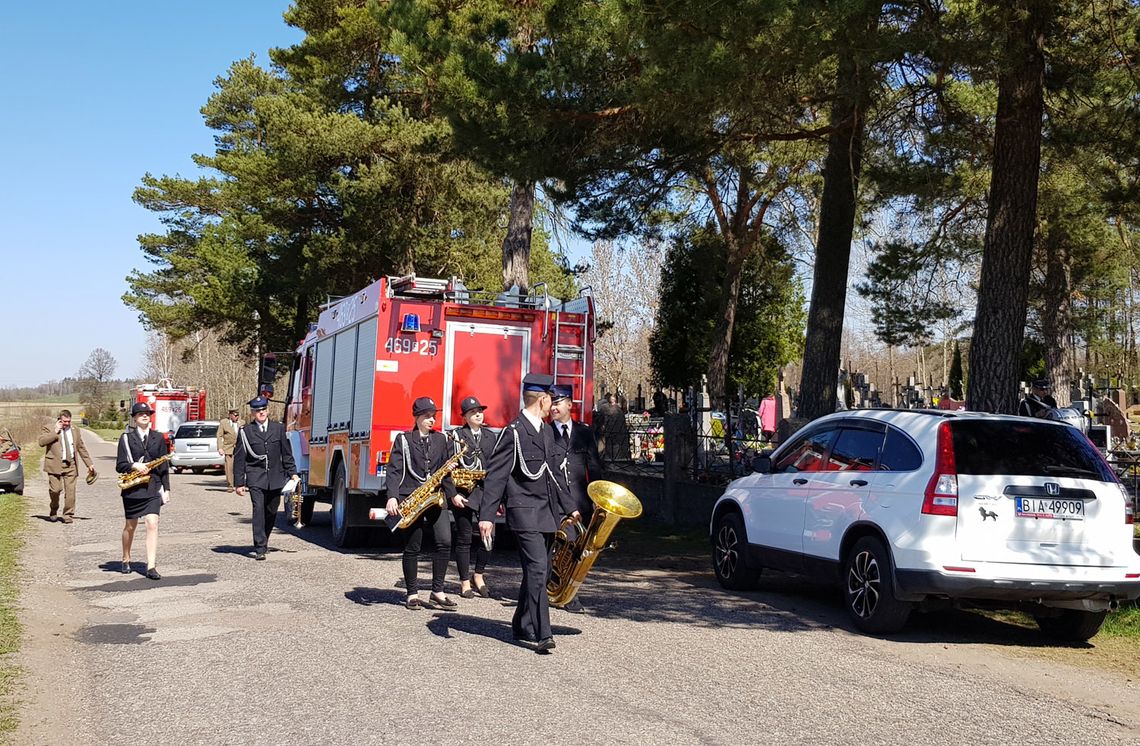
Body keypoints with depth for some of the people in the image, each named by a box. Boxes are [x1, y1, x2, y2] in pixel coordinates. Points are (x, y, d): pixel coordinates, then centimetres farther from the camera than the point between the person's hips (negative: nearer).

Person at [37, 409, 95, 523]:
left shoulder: (75, 430, 17)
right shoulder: (49, 428, 4)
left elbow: (81, 448, 21)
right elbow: (41, 441, -12)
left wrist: (89, 464, 18)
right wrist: (55, 432, -13)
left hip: (70, 464, 3)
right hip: (55, 464, -3)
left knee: (70, 491, -3)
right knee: (55, 489, -8)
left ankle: (68, 515, 6)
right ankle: (53, 511, 18)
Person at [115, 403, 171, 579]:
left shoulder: (158, 438, 7)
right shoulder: (126, 438, 1)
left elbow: (164, 466, 8)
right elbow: (120, 465, -2)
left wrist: (166, 489, 4)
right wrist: (134, 466, -21)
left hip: (153, 487, 1)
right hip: (132, 488, 0)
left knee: (152, 524, -12)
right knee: (131, 526, 13)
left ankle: (151, 567, -13)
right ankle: (126, 560, 36)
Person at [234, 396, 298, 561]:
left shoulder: (278, 428, 8)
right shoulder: (245, 432, 1)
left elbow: (286, 453, 14)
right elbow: (239, 459, 2)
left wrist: (292, 473, 8)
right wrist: (239, 483, 0)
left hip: (275, 478, 3)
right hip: (256, 479, -3)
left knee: (271, 512, 10)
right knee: (258, 510, -14)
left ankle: (263, 542, 29)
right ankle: (259, 548, -14)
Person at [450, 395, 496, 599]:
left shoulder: (491, 436, 13)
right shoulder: (457, 435, 1)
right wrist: (453, 494, -12)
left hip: (487, 493, 4)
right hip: (464, 495, -4)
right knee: (464, 539, 1)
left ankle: (478, 575, 20)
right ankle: (465, 582, 12)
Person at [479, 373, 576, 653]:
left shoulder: (546, 432, 15)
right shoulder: (514, 433, -11)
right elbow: (495, 475, -14)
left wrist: (568, 507, 24)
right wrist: (486, 515, -20)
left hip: (546, 512, 8)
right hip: (525, 512, -8)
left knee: (540, 571, 12)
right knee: (537, 569, -15)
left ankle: (523, 627, 24)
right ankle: (542, 635, -15)